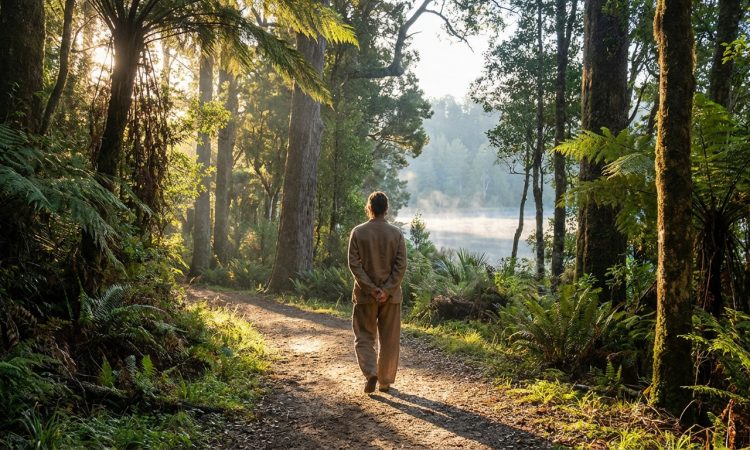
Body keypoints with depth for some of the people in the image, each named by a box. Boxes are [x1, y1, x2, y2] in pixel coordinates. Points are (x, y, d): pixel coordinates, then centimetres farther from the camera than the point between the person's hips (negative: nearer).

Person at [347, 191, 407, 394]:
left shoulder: (358, 232, -4)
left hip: (365, 294, -1)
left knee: (364, 337, 10)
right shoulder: (396, 233, -2)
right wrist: (386, 290, -10)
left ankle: (371, 373, -9)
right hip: (391, 296, 1)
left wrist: (371, 289, -9)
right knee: (389, 340, 12)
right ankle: (385, 381, 17)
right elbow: (401, 265, -8)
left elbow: (354, 264, -9)